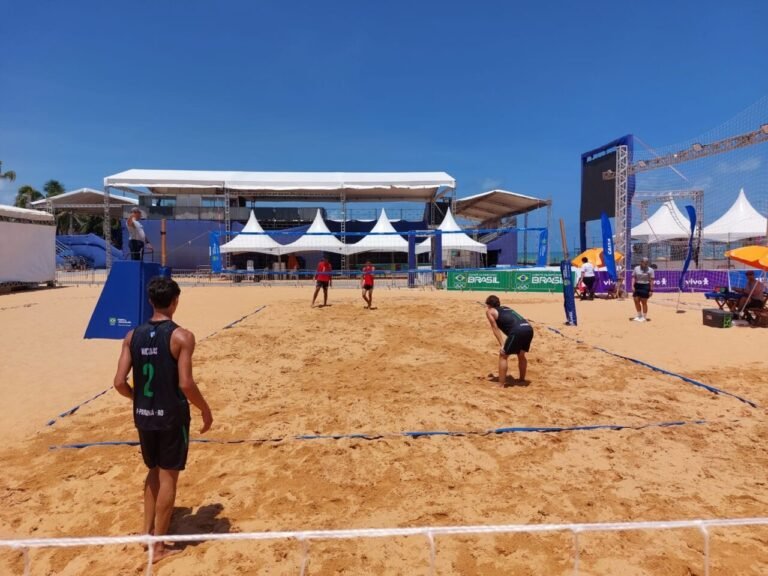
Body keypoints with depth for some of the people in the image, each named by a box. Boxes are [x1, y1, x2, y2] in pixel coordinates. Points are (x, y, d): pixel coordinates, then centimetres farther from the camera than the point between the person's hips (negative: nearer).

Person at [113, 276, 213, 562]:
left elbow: (119, 382, -2)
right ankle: (159, 545, 17)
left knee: (154, 471, 25)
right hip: (171, 415, -5)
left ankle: (147, 530, 33)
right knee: (168, 477, 8)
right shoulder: (181, 336, -15)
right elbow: (185, 384, -20)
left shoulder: (133, 336, 0)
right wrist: (205, 410, -5)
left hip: (143, 415, 5)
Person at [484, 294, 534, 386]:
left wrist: (502, 345, 3)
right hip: (528, 328, 7)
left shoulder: (489, 311, 16)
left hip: (517, 331, -7)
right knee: (521, 355, 28)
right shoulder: (506, 308, 36)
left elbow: (495, 328, 7)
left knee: (503, 356, 7)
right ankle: (522, 380, 40)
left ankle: (501, 385, 6)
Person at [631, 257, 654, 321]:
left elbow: (651, 280, -5)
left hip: (645, 286, -4)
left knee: (644, 302, -1)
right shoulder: (636, 268, 8)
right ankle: (639, 315, 23)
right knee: (636, 301, 6)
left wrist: (651, 290, -9)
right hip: (637, 286, 4)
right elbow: (633, 278, 7)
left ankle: (644, 317, 12)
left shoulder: (650, 270, -2)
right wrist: (632, 286, -6)